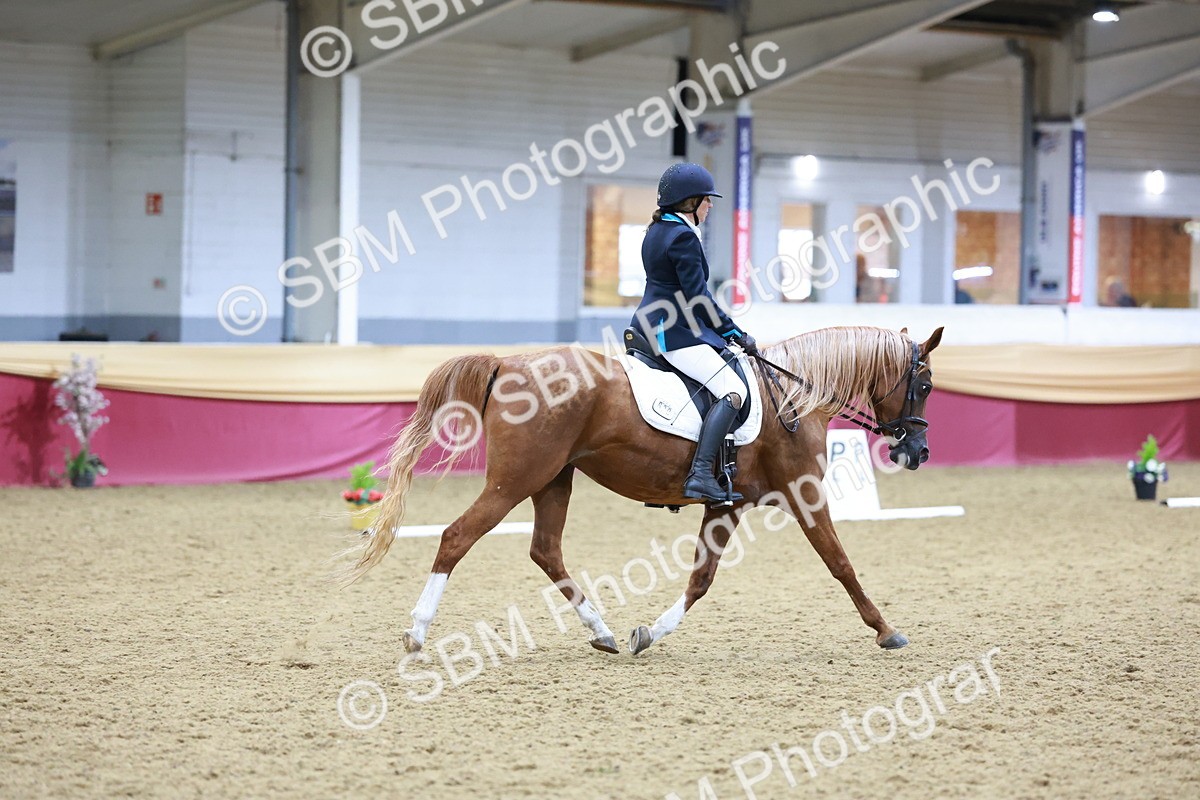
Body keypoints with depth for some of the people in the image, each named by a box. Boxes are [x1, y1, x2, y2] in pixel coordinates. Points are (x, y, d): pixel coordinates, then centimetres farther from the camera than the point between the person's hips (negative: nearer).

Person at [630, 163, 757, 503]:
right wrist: (734, 333, -9)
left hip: (651, 327, 11)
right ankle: (701, 475, -30)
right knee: (733, 391, -19)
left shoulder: (656, 232, 15)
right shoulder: (683, 237, -15)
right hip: (674, 334, -11)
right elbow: (698, 296, -18)